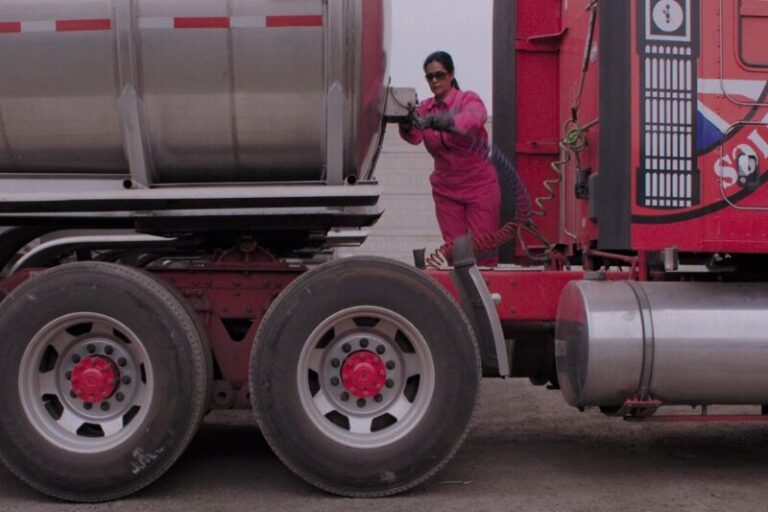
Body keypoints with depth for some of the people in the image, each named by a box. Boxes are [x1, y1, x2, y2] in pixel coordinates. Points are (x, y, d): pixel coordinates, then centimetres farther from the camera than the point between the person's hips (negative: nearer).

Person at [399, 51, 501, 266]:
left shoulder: (468, 99, -10)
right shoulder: (425, 108, 2)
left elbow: (475, 119, -34)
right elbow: (415, 137, -17)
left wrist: (443, 121, -53)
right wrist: (407, 125, -41)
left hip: (479, 186, -4)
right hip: (446, 190, 4)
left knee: (482, 251, -3)